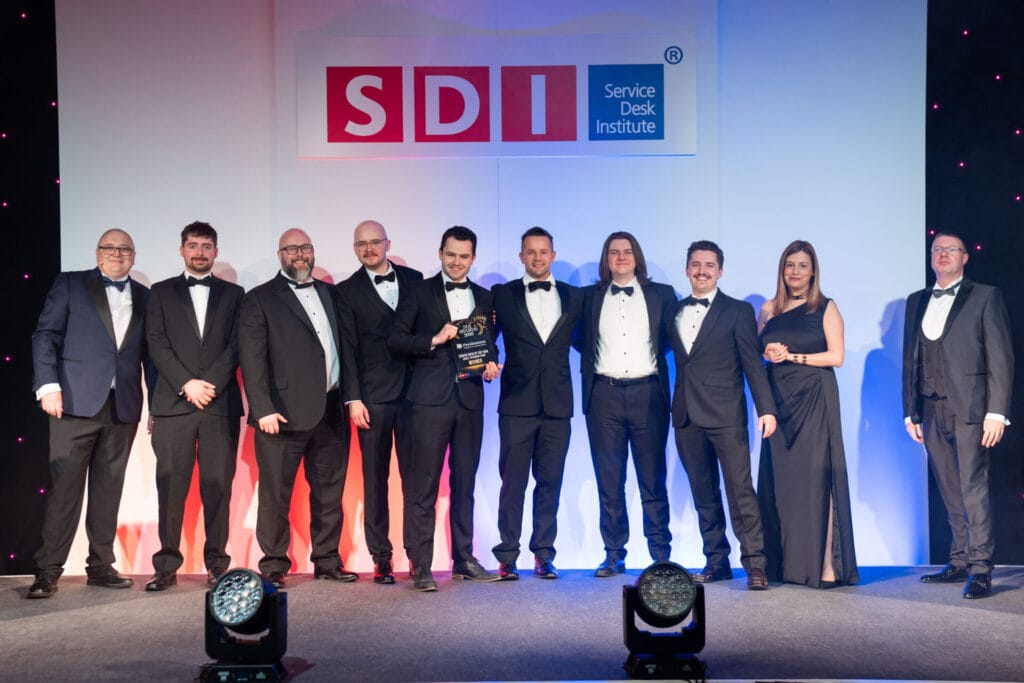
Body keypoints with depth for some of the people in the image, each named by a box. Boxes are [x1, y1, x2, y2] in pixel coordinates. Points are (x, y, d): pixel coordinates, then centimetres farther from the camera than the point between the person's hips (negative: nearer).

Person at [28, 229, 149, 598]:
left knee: (109, 488, 7)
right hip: (76, 402, -3)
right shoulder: (70, 284, 7)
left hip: (123, 407, 3)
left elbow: (148, 353, 14)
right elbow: (45, 335, 1)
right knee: (64, 486, -4)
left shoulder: (144, 297, 15)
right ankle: (48, 571, 2)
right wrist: (48, 385, -10)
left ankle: (101, 565, 16)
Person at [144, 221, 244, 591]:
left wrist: (209, 383, -9)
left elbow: (236, 345, 5)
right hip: (173, 403, 0)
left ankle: (217, 563, 6)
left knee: (217, 485, 0)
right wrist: (187, 384, -9)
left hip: (221, 403, 0)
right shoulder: (161, 292, 14)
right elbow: (157, 344, 3)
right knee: (171, 486, -2)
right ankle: (167, 566, 3)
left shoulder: (233, 294, 15)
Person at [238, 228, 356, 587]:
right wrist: (263, 408, -15)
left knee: (329, 493, 10)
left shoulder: (330, 294, 16)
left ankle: (327, 561, 20)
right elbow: (252, 358, -6)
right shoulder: (259, 299, 1)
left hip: (331, 411, 5)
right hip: (285, 413, -4)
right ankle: (273, 566, 10)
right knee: (275, 494, 1)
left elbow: (343, 345, 16)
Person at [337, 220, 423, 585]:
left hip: (413, 391, 1)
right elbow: (348, 349, 1)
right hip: (373, 397, -1)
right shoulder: (348, 291, 6)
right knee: (375, 479, 2)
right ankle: (381, 558, 8)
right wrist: (353, 398, -6)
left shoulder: (414, 280, 10)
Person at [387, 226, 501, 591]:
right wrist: (433, 340, -13)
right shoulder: (419, 292, 4)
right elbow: (395, 339, -1)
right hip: (431, 399, -4)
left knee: (464, 483, 11)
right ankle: (421, 566, -2)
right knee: (424, 485, -5)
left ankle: (463, 559, 20)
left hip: (470, 399, 4)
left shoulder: (484, 298, 15)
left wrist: (491, 364, -2)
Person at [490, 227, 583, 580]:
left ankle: (544, 554, 14)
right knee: (512, 481, -1)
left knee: (550, 481, 6)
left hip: (557, 404, 2)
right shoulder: (502, 295, 6)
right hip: (517, 402, -2)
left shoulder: (574, 297, 10)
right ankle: (507, 557, 5)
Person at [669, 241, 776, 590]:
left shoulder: (738, 311, 2)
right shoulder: (674, 312, 15)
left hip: (725, 414, -4)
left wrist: (766, 408, -9)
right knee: (703, 494, 8)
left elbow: (753, 364, -2)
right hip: (686, 416, 5)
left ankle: (754, 562, -4)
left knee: (740, 489, -8)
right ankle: (716, 561, 15)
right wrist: (670, 407, 7)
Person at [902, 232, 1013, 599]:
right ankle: (959, 563, 15)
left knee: (973, 489, -8)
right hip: (932, 412, 5)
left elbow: (1000, 357, -3)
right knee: (951, 494, 9)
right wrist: (910, 411, 10)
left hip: (969, 409, -5)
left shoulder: (985, 297, 2)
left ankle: (981, 570, -4)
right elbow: (910, 359, 15)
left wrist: (996, 411, -11)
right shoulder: (916, 302, 16)